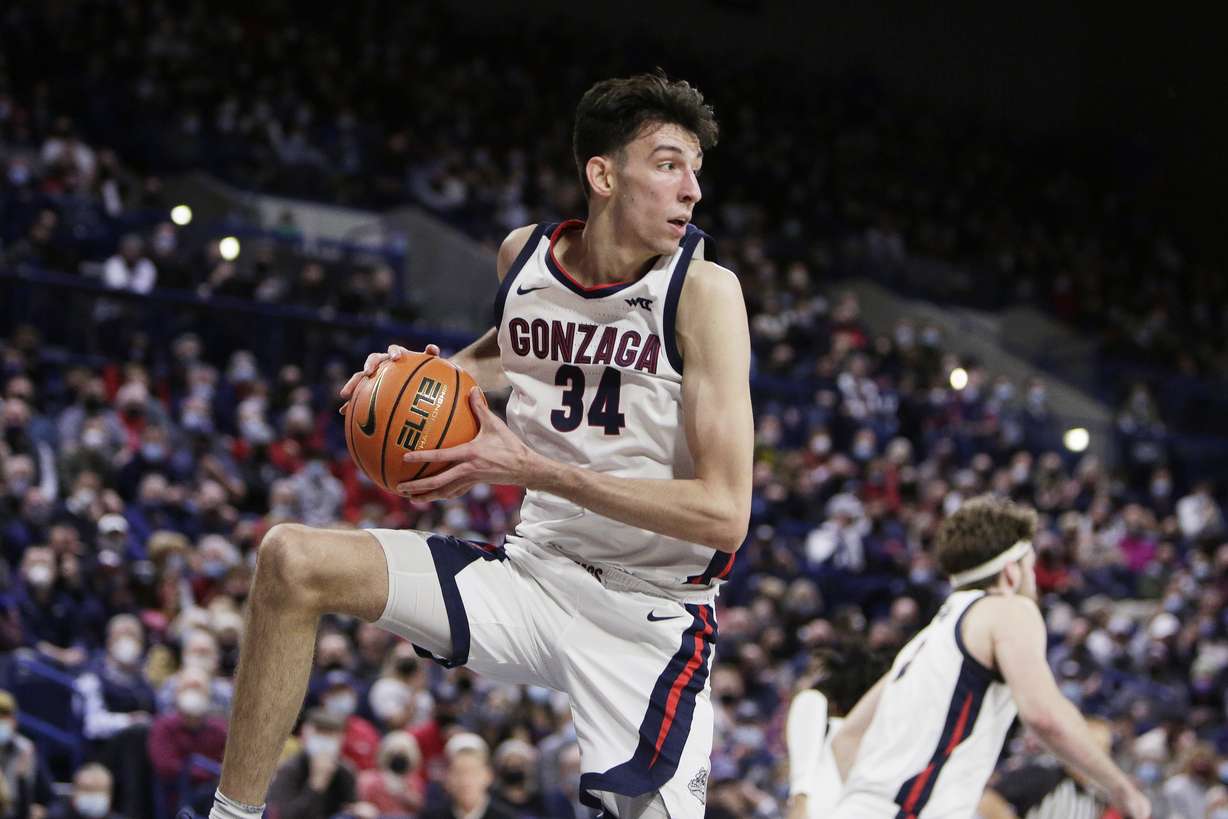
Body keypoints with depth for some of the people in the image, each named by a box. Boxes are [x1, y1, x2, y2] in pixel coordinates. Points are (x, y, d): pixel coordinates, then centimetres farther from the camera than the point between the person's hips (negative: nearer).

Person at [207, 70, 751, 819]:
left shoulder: (704, 290, -16)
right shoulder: (524, 253, 0)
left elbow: (724, 514, -21)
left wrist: (528, 468, -23)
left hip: (649, 614, -4)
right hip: (532, 571, 4)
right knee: (293, 561, -10)